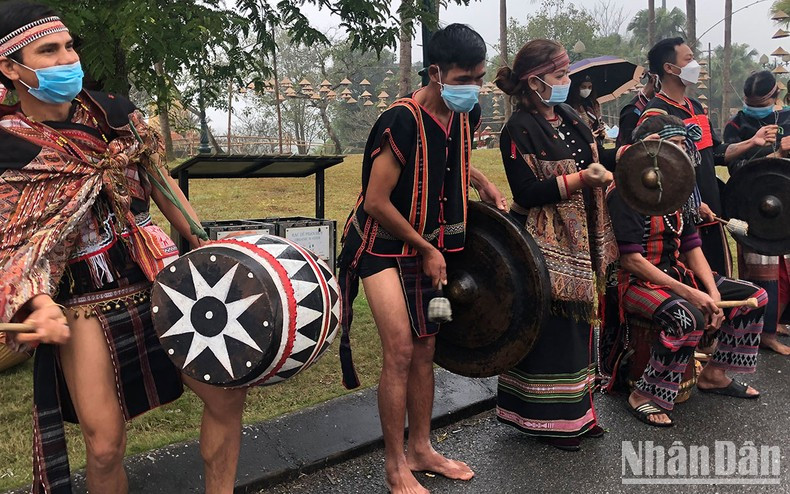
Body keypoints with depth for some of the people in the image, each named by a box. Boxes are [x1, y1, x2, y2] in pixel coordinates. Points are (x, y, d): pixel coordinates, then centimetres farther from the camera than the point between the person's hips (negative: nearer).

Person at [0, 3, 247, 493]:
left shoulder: (115, 113, 2)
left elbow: (162, 186, 11)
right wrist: (41, 303, -25)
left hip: (158, 280, 3)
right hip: (82, 308, -3)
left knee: (227, 394, 1)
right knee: (105, 446, 1)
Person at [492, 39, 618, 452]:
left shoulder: (571, 120, 12)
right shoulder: (519, 130, -13)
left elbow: (594, 163, 17)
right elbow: (528, 193, -19)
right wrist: (581, 178, -24)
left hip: (576, 240, 9)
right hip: (543, 244, -8)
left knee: (576, 319, 14)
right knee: (549, 324, -2)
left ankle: (574, 411, 29)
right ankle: (548, 420, 15)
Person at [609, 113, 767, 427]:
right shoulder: (626, 191, -17)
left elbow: (691, 247, 9)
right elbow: (630, 260, -23)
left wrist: (713, 292, -7)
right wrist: (689, 293, -24)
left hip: (675, 273, 9)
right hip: (635, 282, -9)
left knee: (754, 296, 7)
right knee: (689, 317, -36)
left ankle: (714, 374, 19)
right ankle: (644, 397, -17)